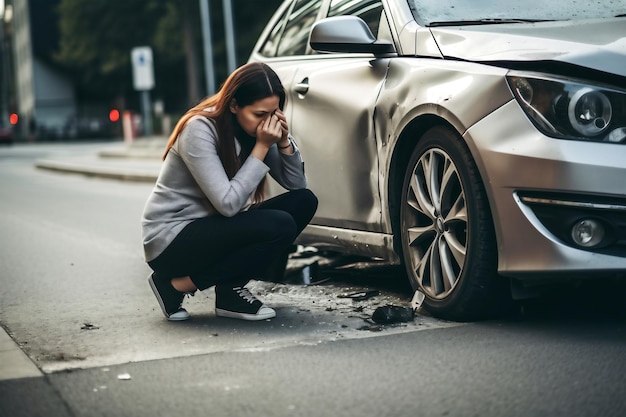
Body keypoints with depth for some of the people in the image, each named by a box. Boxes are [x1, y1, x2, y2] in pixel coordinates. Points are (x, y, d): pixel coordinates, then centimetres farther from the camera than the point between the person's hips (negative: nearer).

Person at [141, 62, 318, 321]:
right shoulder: (200, 130, -22)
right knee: (278, 225, -27)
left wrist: (284, 140, -13)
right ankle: (177, 285, -11)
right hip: (169, 241, -8)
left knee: (304, 201, -5)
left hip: (211, 228, 8)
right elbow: (228, 204, -28)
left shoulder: (254, 130, 1)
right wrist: (261, 146, -24)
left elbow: (297, 184, 3)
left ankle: (230, 291, -3)